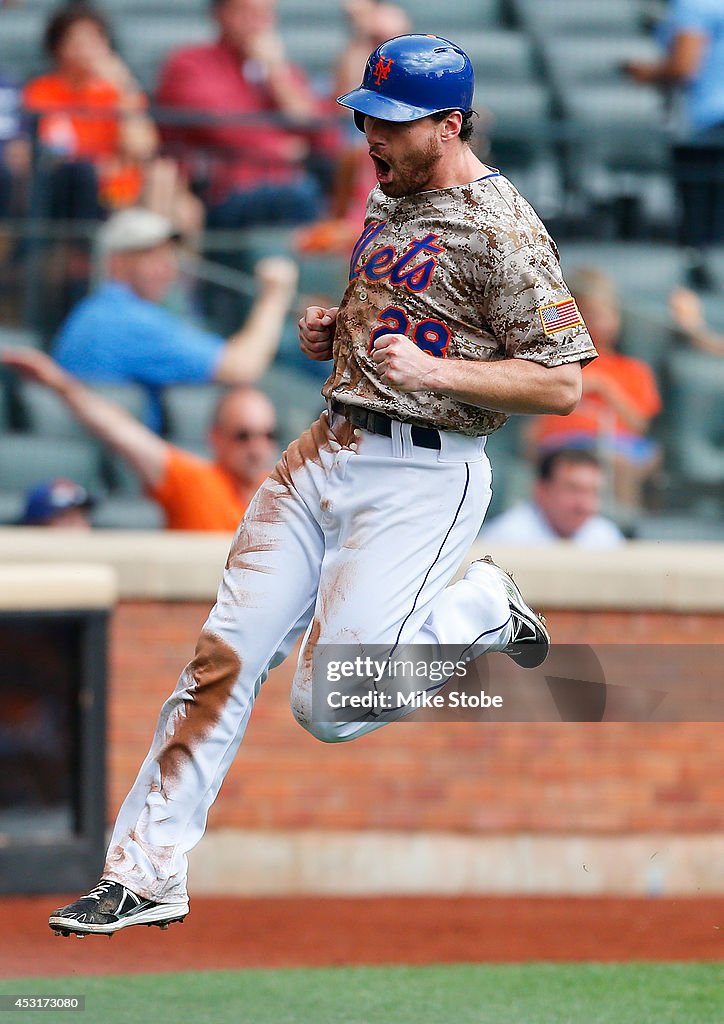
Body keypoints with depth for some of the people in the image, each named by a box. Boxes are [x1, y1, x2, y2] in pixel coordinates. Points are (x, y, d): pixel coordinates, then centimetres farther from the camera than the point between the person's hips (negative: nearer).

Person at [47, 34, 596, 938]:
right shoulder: (389, 195, 14)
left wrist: (436, 371, -24)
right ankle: (145, 872, 1)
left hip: (422, 478, -8)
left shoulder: (499, 228, -13)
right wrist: (332, 329, 9)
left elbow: (563, 383, -15)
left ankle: (484, 611, 12)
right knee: (219, 662, -2)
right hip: (326, 453, 8)